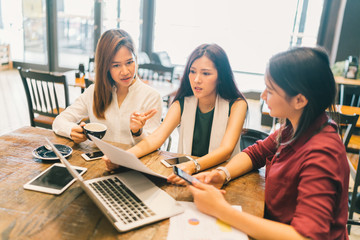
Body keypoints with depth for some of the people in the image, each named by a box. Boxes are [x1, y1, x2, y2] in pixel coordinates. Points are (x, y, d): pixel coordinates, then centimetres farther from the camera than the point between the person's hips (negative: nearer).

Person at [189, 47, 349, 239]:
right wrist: (223, 174, -13)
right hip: (275, 223, 6)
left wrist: (221, 209, -35)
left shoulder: (321, 154, -29)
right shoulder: (293, 128, -6)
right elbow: (255, 153, 7)